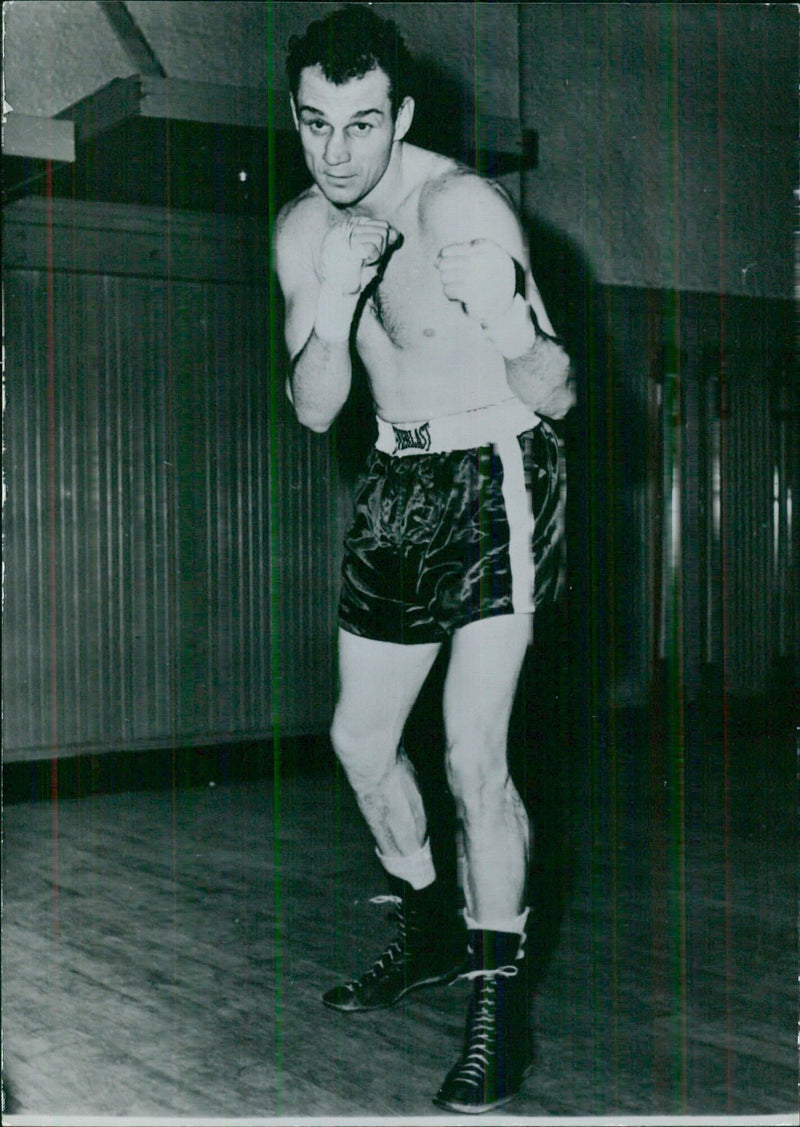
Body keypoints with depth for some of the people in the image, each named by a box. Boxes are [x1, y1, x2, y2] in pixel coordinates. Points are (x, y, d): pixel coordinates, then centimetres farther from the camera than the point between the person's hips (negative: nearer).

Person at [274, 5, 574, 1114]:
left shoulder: (463, 208, -20)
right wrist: (335, 304, -20)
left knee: (473, 755, -15)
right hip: (397, 483, 7)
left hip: (496, 478, -7)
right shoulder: (302, 231, 1)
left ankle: (500, 1002, 1)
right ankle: (429, 929, 36)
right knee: (361, 737, 13)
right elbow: (314, 409, -2)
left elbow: (557, 396, -21)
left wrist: (496, 314, -42)